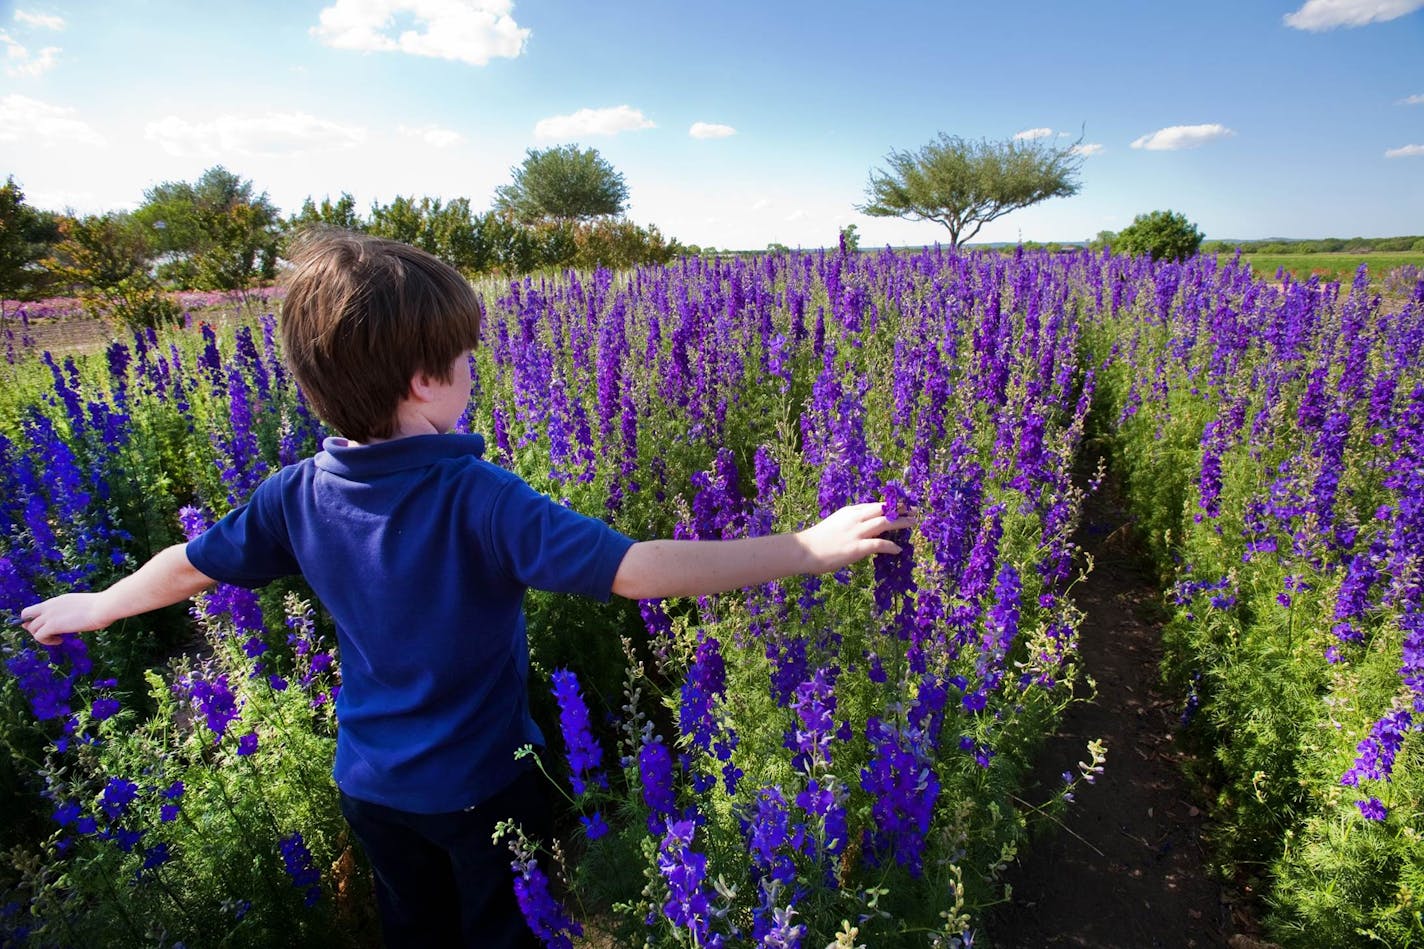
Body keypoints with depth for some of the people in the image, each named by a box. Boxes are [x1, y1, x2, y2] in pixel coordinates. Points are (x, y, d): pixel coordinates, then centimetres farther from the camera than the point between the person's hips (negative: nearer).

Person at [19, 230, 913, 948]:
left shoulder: (300, 493, -14)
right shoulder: (478, 498, -32)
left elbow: (192, 565, 3)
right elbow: (636, 569, -39)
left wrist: (94, 606, 24)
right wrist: (807, 548, -35)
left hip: (368, 785, 5)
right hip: (482, 785, -4)